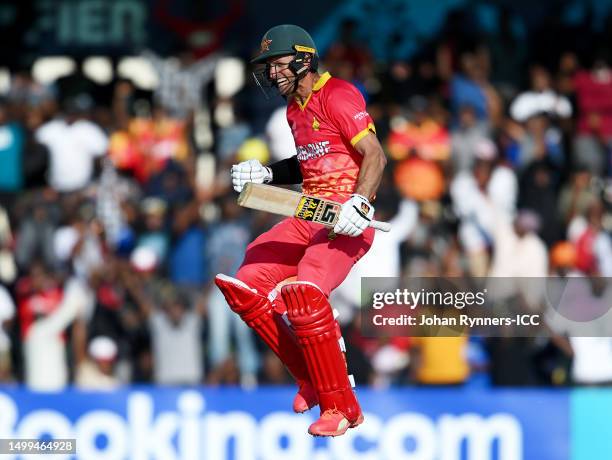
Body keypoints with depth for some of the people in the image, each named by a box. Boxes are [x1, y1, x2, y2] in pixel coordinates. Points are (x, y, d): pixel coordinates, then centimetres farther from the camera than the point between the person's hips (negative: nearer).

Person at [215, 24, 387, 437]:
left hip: (348, 221, -9)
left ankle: (341, 407, -20)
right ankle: (312, 377, 7)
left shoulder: (337, 96, -10)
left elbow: (375, 156, -17)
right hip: (308, 216, 9)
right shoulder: (295, 108, 18)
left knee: (302, 292, -29)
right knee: (247, 287, -4)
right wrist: (267, 174, 15)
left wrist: (359, 203, -30)